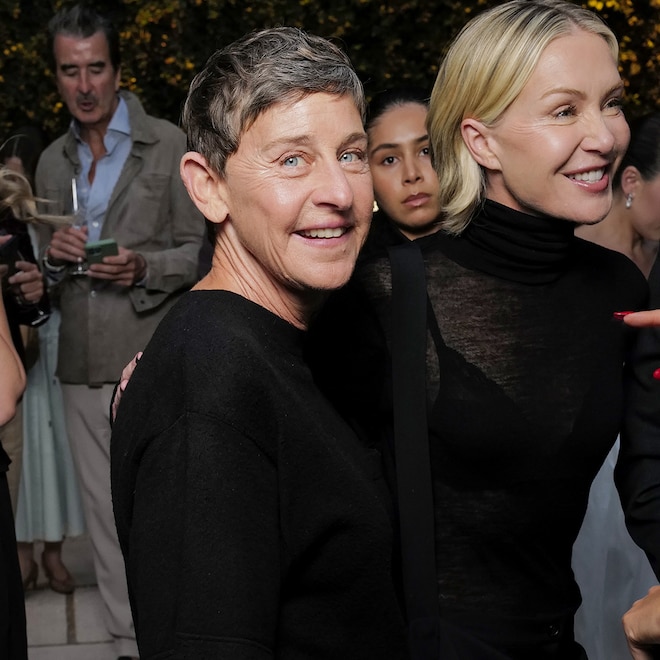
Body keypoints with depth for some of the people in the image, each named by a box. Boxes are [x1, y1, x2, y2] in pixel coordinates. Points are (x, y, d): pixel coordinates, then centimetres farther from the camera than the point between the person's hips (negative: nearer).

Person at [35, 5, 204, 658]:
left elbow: (201, 251, -1)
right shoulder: (52, 162, 15)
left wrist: (143, 268, -18)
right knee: (106, 521, 10)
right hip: (81, 368, 6)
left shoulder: (167, 144, -1)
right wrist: (53, 256, -1)